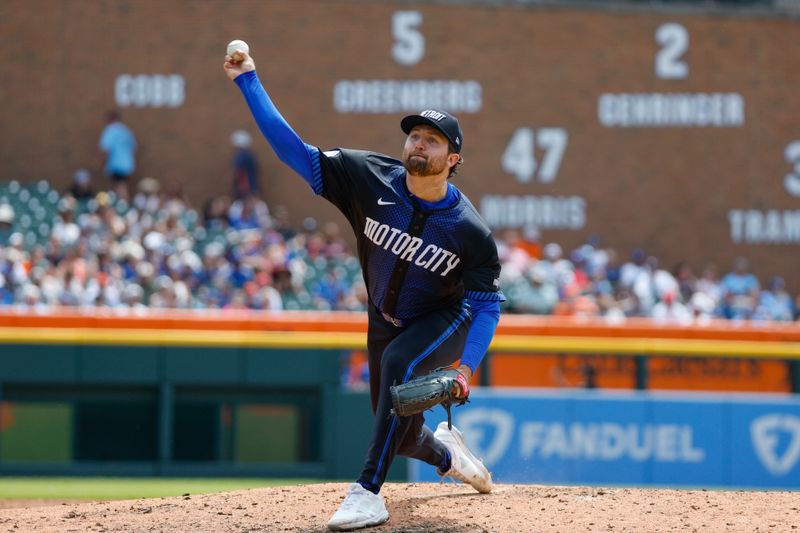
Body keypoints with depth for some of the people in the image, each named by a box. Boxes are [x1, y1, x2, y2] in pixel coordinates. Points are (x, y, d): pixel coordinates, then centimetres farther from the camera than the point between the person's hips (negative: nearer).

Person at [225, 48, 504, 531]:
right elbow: (294, 150, -21)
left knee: (398, 361, -36)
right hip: (387, 323, 4)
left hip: (445, 323, -4)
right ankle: (446, 452, 49)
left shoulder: (470, 231, -26)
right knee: (401, 435, 8)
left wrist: (466, 366, -33)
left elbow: (488, 304, -19)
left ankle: (369, 492, -35)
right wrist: (249, 83, -27)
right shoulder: (371, 180, -20)